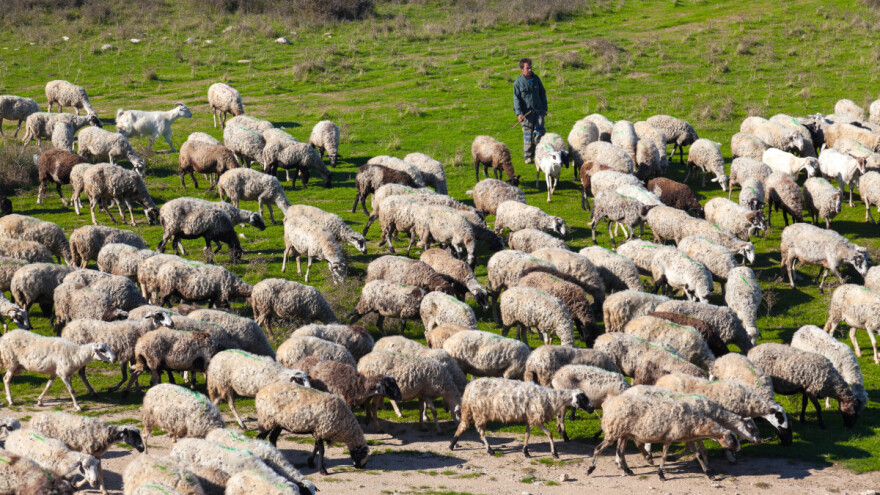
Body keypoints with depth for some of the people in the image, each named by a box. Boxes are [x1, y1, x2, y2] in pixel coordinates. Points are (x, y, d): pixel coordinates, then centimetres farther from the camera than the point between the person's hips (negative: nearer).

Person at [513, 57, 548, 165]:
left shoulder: (536, 78, 7)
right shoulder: (518, 82, -4)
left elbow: (542, 93, 17)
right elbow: (516, 98, -5)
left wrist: (545, 107, 16)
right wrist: (519, 113, -14)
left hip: (538, 110, 3)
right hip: (526, 112, -2)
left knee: (539, 132, -3)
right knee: (528, 134, 1)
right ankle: (528, 156, 10)